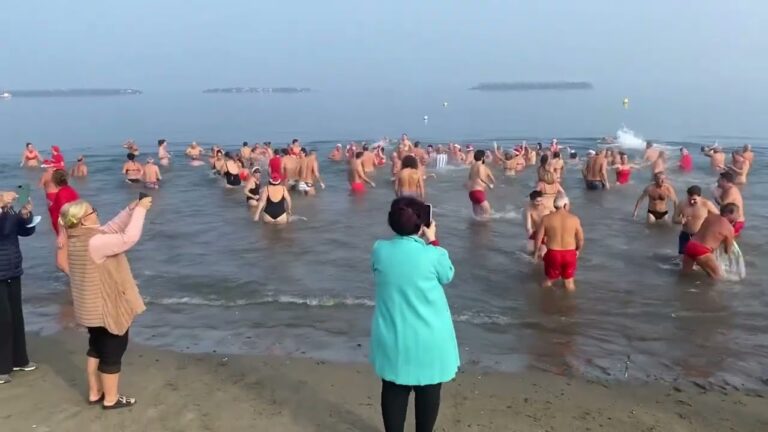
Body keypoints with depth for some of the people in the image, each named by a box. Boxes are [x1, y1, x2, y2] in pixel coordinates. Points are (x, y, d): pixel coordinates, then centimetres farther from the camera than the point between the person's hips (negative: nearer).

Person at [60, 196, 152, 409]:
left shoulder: (78, 238, 1)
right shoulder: (95, 242, -28)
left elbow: (112, 228, 6)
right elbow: (128, 238, -33)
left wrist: (131, 209, -4)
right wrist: (140, 210, -24)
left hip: (91, 307, 9)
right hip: (108, 308, -9)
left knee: (96, 348, 23)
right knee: (112, 352, 7)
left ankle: (95, 393, 35)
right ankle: (111, 398, 20)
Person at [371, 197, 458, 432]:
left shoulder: (379, 250, -11)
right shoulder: (432, 254, -19)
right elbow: (447, 276, 1)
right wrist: (433, 242, 3)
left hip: (392, 336, 2)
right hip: (428, 336, -2)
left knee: (394, 388, 18)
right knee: (428, 389, 19)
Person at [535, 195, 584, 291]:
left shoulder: (546, 218, -7)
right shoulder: (574, 218, -5)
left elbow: (539, 237, -3)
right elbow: (581, 239, 2)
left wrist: (536, 251, 13)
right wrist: (578, 251, 21)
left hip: (553, 254, -1)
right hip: (570, 254, 1)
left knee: (547, 281, 20)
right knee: (569, 283, 18)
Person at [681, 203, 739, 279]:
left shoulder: (710, 216, 12)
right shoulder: (729, 228, -4)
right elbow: (728, 251, 7)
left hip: (689, 246, 7)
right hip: (702, 252, -7)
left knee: (685, 272, 28)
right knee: (718, 277, 4)